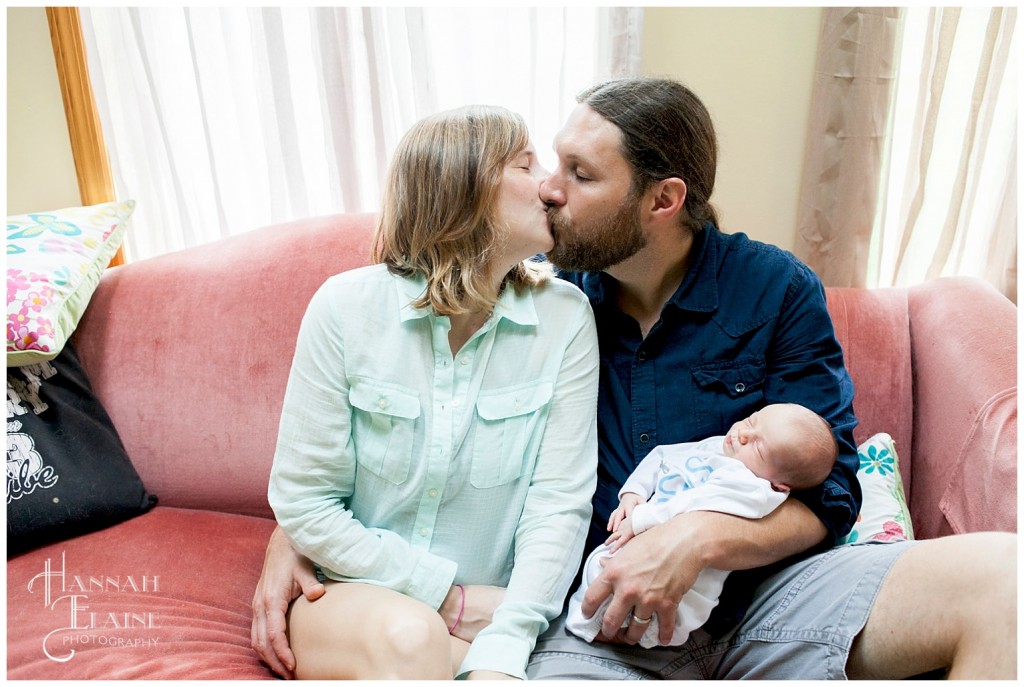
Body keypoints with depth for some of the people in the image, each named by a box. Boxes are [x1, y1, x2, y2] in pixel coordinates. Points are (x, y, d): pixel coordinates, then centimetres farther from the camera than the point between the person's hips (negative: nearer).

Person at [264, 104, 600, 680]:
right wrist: (446, 595, -12)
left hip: (488, 614, 1)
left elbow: (560, 503, -11)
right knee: (405, 633, -33)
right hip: (349, 594, -1)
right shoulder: (346, 308, -11)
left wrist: (501, 652, -23)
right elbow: (303, 503, -8)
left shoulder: (564, 318, -8)